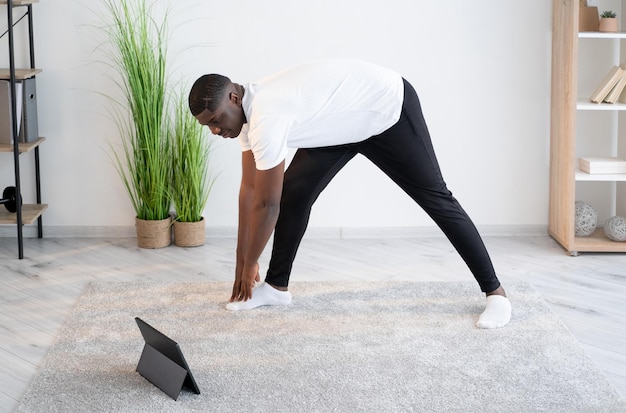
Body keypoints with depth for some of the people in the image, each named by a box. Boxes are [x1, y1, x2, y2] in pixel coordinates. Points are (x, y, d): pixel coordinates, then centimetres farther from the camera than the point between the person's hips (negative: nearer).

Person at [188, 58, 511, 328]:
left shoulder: (266, 115, -34)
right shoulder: (249, 110, -6)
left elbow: (267, 203, -27)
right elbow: (250, 188, 1)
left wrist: (250, 265, -15)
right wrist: (241, 260, 4)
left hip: (390, 108, -9)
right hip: (347, 122, 9)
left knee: (433, 197, -6)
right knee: (294, 192, -1)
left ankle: (494, 291, 1)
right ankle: (277, 287, 9)